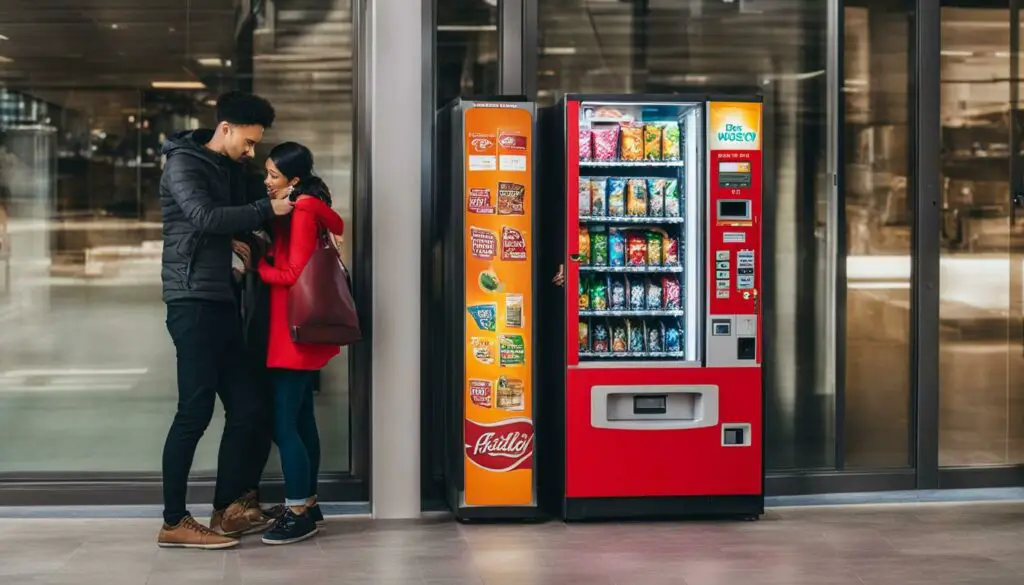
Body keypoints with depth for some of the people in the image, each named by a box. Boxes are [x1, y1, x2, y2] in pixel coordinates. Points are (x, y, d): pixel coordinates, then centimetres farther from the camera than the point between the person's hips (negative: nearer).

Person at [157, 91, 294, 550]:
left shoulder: (230, 170, 18)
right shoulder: (183, 163, -7)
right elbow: (206, 218, -23)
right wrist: (267, 210, -19)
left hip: (222, 301, 9)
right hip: (193, 302, -9)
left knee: (246, 408, 8)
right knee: (195, 410, -8)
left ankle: (227, 509, 17)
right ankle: (174, 523, -1)